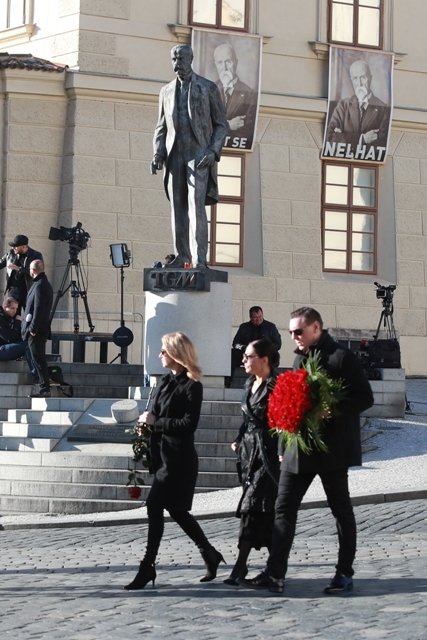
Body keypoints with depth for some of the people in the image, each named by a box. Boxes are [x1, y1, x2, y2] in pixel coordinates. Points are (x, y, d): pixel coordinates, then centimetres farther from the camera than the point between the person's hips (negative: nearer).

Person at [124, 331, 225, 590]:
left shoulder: (192, 386, -11)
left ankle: (147, 567, -7)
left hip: (179, 459, -9)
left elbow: (188, 424, -17)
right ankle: (210, 555, 26)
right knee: (175, 509, 13)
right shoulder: (166, 381, 13)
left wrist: (155, 421, -15)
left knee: (155, 506, -11)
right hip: (163, 455, 9)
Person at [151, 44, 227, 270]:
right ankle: (182, 255, 6)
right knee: (178, 207, 2)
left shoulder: (208, 88, 5)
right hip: (175, 155, 4)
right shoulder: (166, 92, 16)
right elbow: (161, 127, 19)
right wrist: (158, 153, 1)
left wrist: (213, 151, -11)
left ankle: (199, 259, -20)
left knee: (196, 205, -15)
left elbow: (221, 124, 5)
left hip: (199, 153, -4)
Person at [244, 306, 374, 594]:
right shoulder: (300, 358, 15)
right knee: (284, 508, 0)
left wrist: (331, 410, -24)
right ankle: (275, 573, -1)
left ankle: (345, 573, 13)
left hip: (332, 448, -7)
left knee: (341, 509, 5)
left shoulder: (342, 357, -9)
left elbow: (365, 398, -13)